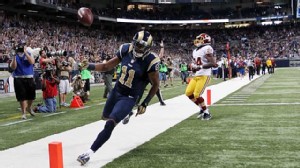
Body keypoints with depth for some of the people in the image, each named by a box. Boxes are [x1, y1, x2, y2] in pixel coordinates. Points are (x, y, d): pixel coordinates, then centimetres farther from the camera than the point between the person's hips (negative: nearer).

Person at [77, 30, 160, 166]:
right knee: (105, 116, 27)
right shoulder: (125, 50, -8)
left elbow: (155, 85, -8)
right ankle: (127, 113, 58)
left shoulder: (150, 61, -20)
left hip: (129, 98, -6)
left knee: (109, 125, -17)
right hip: (116, 91, 6)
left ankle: (89, 153, -10)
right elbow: (107, 66, 1)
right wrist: (91, 66, -17)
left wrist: (145, 103, -10)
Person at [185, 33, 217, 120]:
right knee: (188, 93, 4)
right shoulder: (195, 51, 15)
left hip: (204, 76, -9)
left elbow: (213, 63, -19)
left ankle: (207, 113, 4)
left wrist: (201, 67, -24)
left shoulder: (207, 49, -12)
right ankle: (202, 109, 19)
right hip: (196, 75, 9)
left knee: (197, 95, -14)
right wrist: (193, 65, 2)